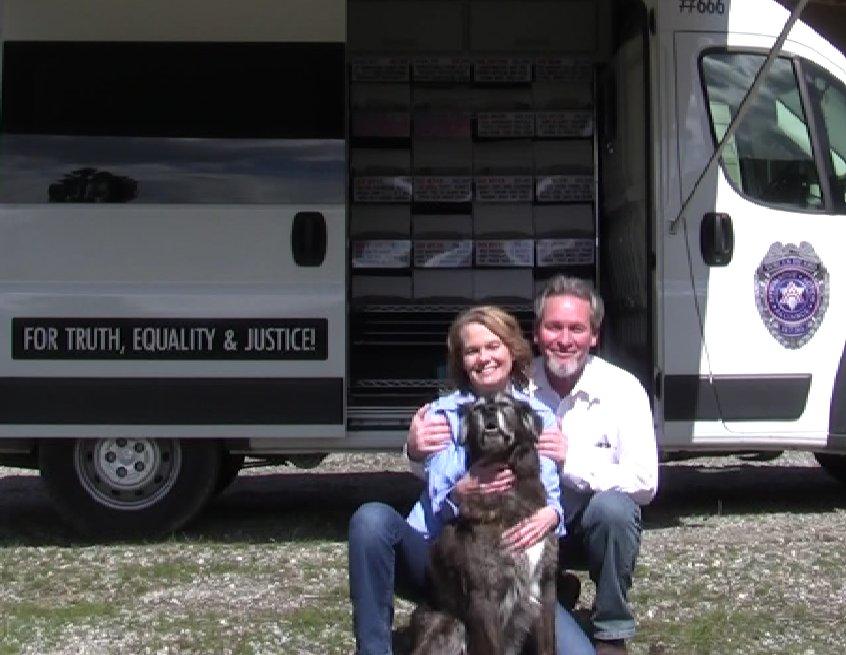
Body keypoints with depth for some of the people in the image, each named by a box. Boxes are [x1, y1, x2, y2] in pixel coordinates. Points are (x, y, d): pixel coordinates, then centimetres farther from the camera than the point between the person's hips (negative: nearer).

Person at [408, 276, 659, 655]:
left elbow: (645, 483, -20)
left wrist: (572, 460, -34)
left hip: (598, 523, -2)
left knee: (612, 506, -34)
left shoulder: (623, 389, -13)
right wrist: (418, 452, -30)